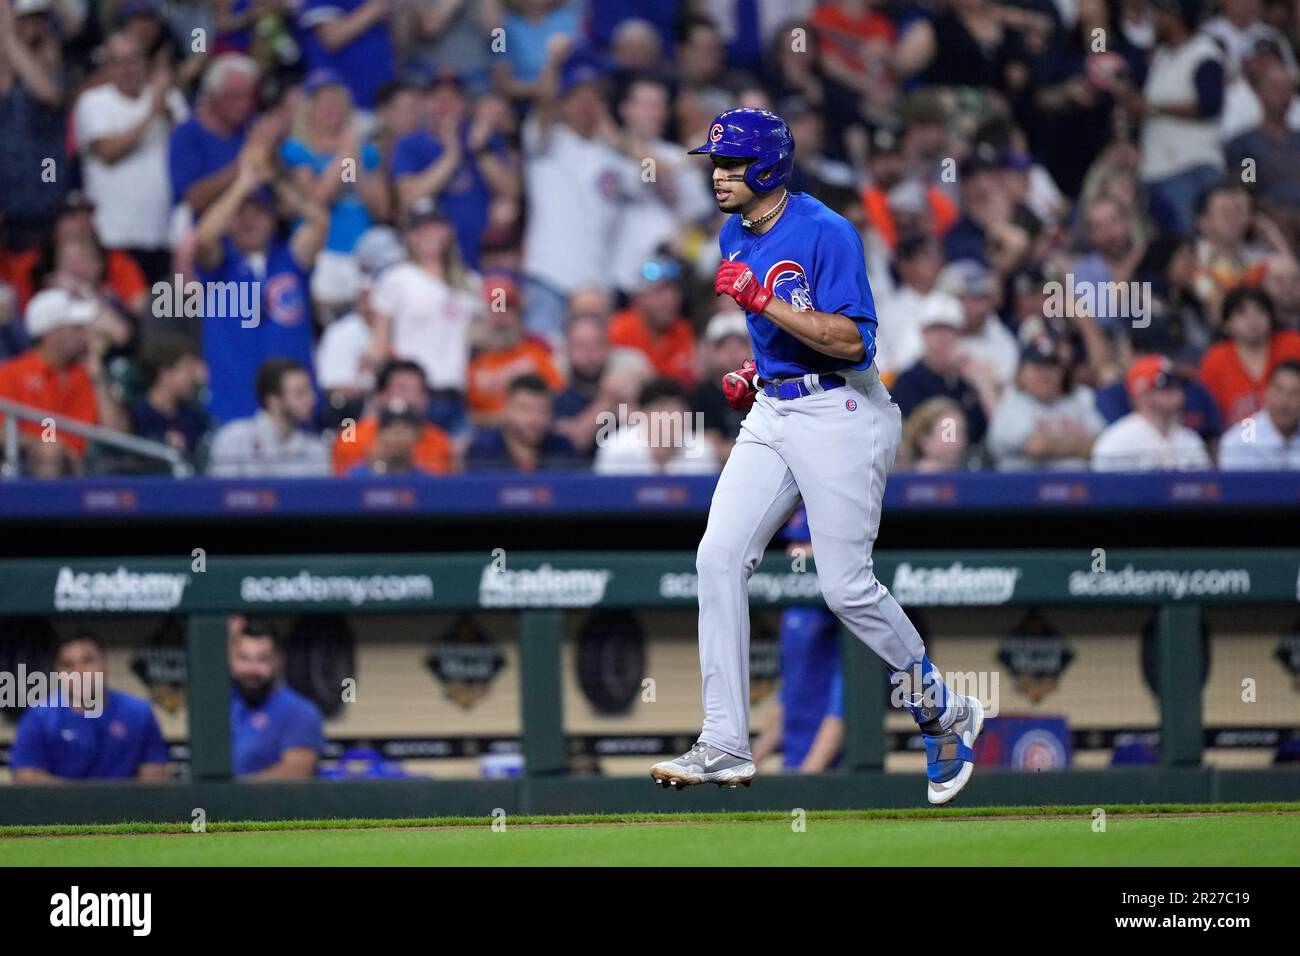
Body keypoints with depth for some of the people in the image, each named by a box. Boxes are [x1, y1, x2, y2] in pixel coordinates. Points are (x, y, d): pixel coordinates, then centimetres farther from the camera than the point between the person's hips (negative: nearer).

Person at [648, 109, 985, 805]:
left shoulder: (826, 234, -16)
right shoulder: (735, 236, 11)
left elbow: (850, 339, -22)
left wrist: (763, 300, -25)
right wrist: (756, 371, 11)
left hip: (840, 413, -8)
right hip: (772, 411, 8)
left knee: (846, 587, -7)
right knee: (718, 557, -7)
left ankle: (945, 714, 16)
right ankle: (725, 747, -6)